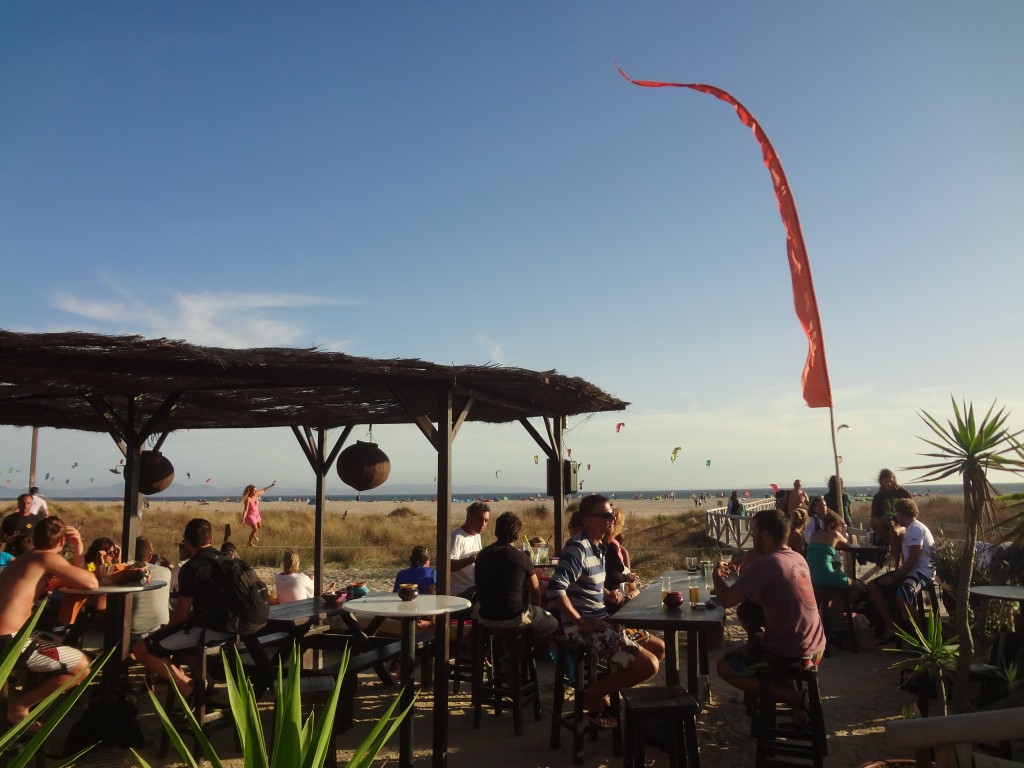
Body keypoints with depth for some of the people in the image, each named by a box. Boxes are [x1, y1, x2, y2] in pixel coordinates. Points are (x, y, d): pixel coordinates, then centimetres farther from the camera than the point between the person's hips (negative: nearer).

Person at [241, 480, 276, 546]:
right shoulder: (248, 499, -28)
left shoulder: (256, 494, -9)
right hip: (250, 516, -8)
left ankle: (254, 535, 53)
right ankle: (250, 543, 6)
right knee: (255, 529, -11)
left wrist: (271, 485, 14)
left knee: (260, 527, 22)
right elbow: (245, 510, -32)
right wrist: (243, 519, -36)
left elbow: (263, 490, 9)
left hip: (256, 514, 8)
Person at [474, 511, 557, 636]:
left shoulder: (482, 555, 1)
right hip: (514, 618, -4)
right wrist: (533, 611, 17)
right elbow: (535, 592, -3)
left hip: (486, 618, 4)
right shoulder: (522, 557, -12)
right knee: (552, 623, 18)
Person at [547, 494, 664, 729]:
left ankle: (606, 687, 15)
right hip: (586, 628, -10)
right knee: (648, 665, -16)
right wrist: (581, 622, -23)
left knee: (660, 649, 14)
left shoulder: (598, 547, 11)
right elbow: (555, 589, -30)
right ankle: (593, 695, 2)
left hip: (602, 620, 10)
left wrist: (608, 594, 7)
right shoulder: (578, 548, -19)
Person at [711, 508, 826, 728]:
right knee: (754, 647, 30)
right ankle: (798, 702, 18)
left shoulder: (765, 564, -21)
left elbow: (727, 600, -20)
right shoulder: (798, 559, 6)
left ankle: (796, 698, -1)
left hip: (791, 654, -8)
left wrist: (717, 575, -1)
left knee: (725, 667, 6)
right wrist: (743, 576, 10)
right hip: (815, 648, 9)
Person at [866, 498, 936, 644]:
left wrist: (894, 578, -17)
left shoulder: (916, 529, -14)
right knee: (872, 586, 3)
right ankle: (890, 628, 5)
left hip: (922, 572, -10)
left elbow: (913, 560, -21)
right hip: (910, 570, 11)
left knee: (901, 597, -37)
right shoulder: (910, 528, 18)